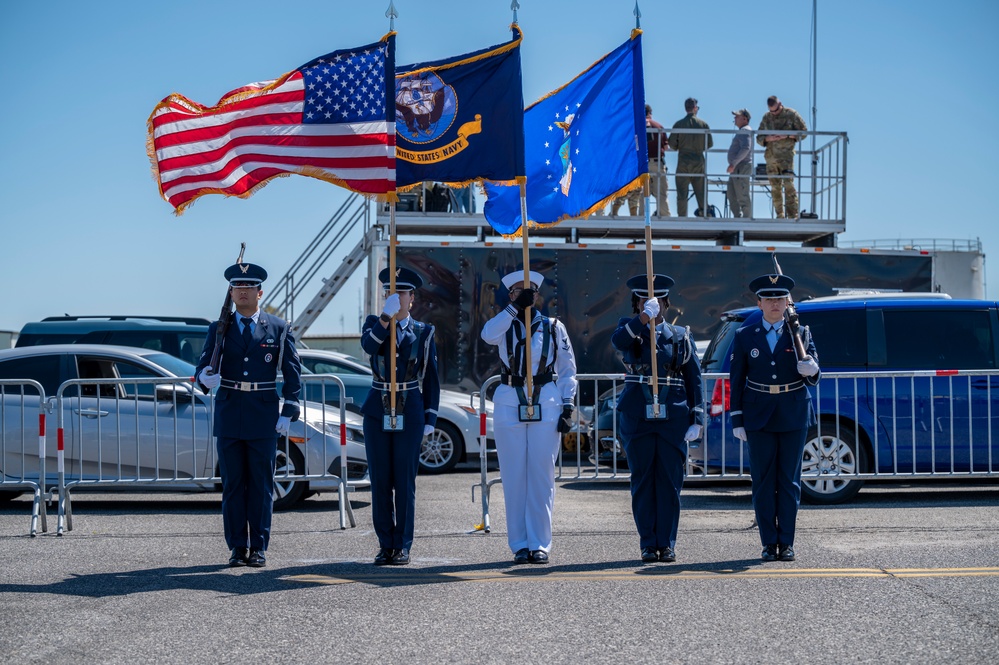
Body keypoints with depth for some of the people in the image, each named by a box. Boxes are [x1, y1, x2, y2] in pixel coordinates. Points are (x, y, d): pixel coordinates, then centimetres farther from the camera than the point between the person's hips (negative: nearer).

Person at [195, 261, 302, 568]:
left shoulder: (278, 329, 3)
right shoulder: (218, 329, 7)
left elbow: (293, 373, 3)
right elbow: (203, 366, -1)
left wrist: (288, 413, -4)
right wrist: (206, 378, -25)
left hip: (264, 416, -1)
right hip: (228, 415, 1)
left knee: (261, 485, 2)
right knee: (232, 483, 3)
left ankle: (259, 548, 8)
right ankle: (237, 547, 10)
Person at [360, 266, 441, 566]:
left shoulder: (424, 333, 6)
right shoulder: (373, 323, 6)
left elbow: (431, 380, 8)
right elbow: (368, 344, -19)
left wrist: (430, 419, 1)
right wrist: (386, 317, -34)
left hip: (410, 414, -1)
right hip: (377, 413, 1)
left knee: (405, 482, -2)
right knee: (380, 482, 3)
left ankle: (403, 546, 5)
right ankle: (385, 545, 11)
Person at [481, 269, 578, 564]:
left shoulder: (553, 327, 8)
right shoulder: (504, 325, 7)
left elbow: (567, 371, 11)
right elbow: (488, 335, -18)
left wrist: (567, 406, 1)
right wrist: (514, 308, -17)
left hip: (546, 406, 0)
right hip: (509, 406, 0)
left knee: (542, 476, -1)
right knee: (514, 476, 0)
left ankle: (540, 544, 6)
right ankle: (520, 545, 7)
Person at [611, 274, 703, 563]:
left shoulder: (680, 336, 10)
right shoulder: (629, 329, 6)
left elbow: (694, 379, 8)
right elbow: (618, 341, -20)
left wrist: (696, 419, 0)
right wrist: (643, 318, -35)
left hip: (673, 418, 1)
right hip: (637, 417, 0)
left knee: (670, 481, 1)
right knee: (642, 481, 3)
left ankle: (667, 544, 8)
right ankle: (648, 544, 9)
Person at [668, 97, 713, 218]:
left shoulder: (679, 124, -5)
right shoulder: (703, 124, -1)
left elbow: (672, 143, -5)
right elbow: (710, 144, 2)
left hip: (683, 162, -1)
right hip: (699, 161, 1)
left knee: (682, 194, 2)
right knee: (701, 193, 8)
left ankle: (682, 218, 0)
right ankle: (705, 216, 8)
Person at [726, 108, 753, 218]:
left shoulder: (744, 131, -12)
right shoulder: (742, 131, 21)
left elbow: (745, 148, -25)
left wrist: (733, 163, -26)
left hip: (742, 167, -11)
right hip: (737, 168, 11)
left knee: (742, 196, -9)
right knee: (731, 194, 12)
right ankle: (737, 217, 15)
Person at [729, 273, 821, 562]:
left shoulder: (800, 333, 3)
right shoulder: (745, 337, 3)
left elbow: (813, 378, 1)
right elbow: (736, 381, 4)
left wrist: (809, 369, -23)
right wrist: (737, 420, -1)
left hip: (793, 416, 0)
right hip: (759, 416, 0)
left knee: (789, 480, 2)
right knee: (763, 481, 1)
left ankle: (787, 542, 8)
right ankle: (769, 543, 8)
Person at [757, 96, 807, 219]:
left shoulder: (791, 114, 1)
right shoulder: (766, 118, 12)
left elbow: (803, 132, 3)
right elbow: (759, 138, 15)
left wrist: (788, 135, -12)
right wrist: (768, 138, -7)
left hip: (786, 155, -4)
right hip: (770, 157, 4)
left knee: (788, 184, -14)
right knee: (775, 187, 5)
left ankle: (793, 215, -16)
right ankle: (780, 216, 10)